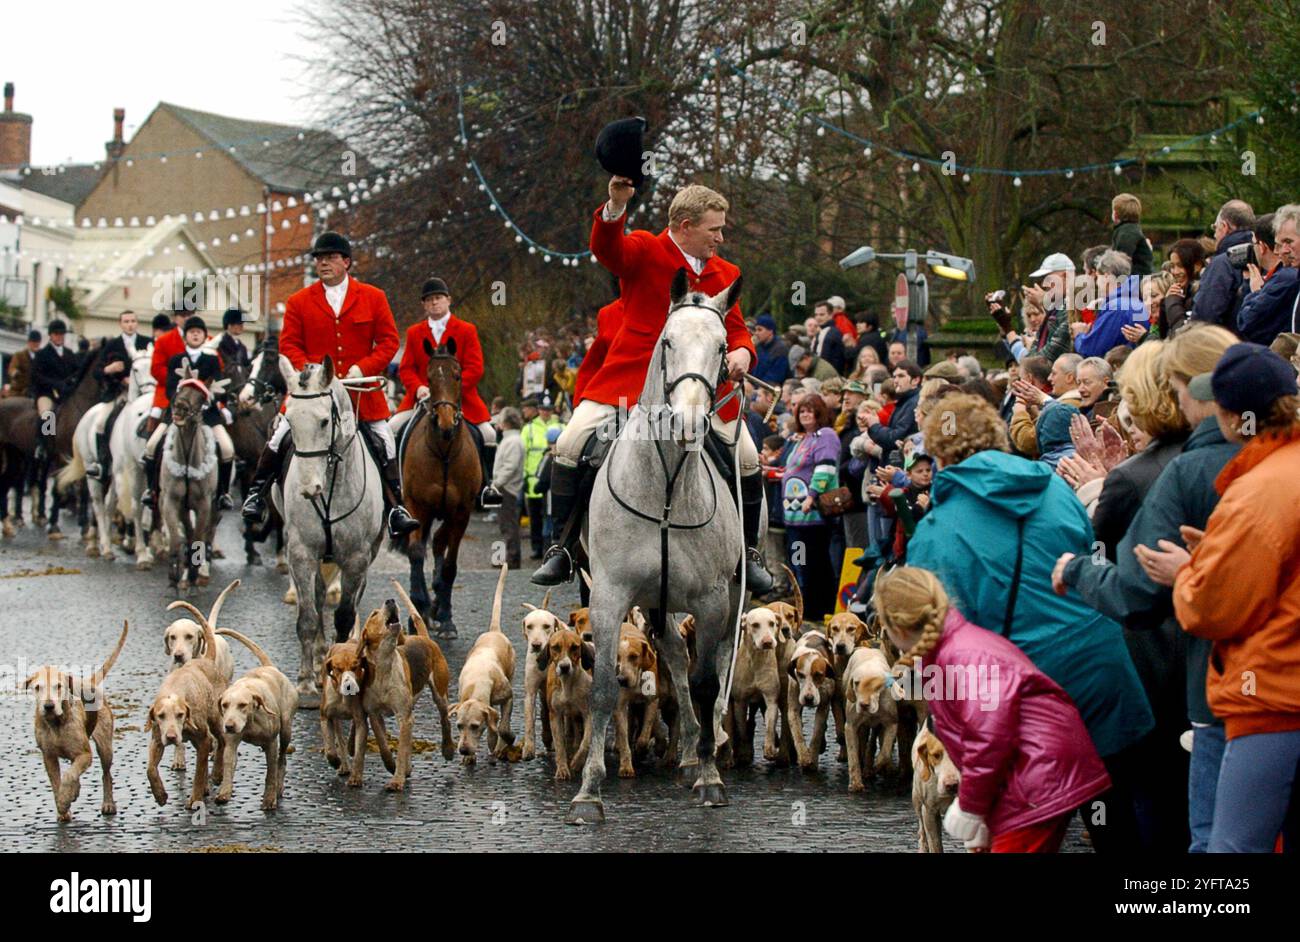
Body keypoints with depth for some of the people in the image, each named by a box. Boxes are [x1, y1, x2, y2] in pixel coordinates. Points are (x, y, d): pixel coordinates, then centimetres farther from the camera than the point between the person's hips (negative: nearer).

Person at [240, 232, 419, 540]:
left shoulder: (373, 298, 5)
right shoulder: (298, 302, 7)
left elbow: (389, 341, 3)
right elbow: (288, 344, 5)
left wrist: (363, 367, -12)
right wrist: (308, 371, -13)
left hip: (360, 391, 0)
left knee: (384, 444, -3)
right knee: (281, 435, -9)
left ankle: (395, 509, 4)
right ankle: (257, 493, 8)